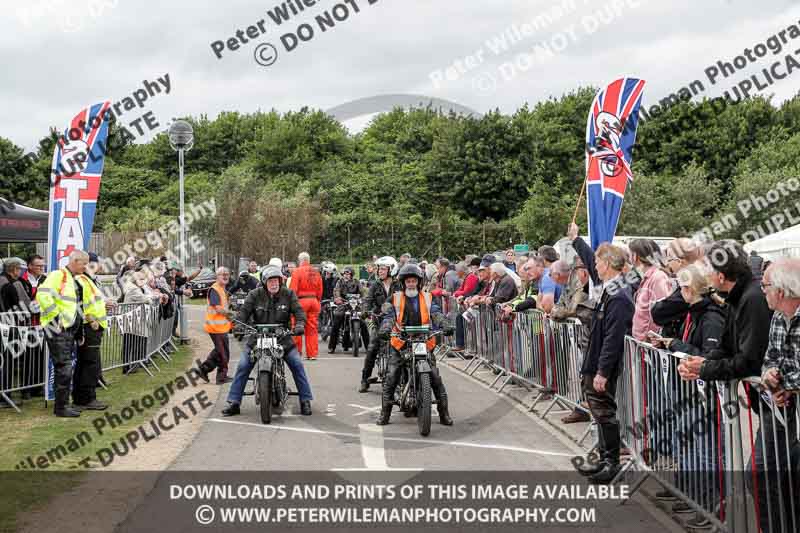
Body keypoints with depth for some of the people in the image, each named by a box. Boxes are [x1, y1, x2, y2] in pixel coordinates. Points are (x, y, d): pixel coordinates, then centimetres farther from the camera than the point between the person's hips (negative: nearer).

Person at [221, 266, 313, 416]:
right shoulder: (255, 295, -2)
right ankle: (234, 403, 2)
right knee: (242, 366, -8)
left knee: (297, 365, -10)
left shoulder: (288, 294, 0)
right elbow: (244, 311, -10)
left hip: (282, 337, 0)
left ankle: (305, 401, 4)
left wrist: (299, 324, -28)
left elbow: (299, 311, -8)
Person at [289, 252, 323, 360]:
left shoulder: (297, 271, -7)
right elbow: (320, 291, 12)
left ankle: (297, 351, 7)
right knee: (312, 328, 7)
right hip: (314, 301, 5)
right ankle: (312, 354, 8)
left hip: (301, 300, -5)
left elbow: (293, 289, -10)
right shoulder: (316, 273, 10)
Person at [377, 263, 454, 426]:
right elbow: (389, 316, -5)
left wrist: (445, 325, -25)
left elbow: (436, 314, -5)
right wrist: (385, 329, -26)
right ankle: (385, 412, 1)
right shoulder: (396, 298, 7)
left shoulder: (427, 298, 9)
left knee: (435, 377, -5)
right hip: (400, 342, 0)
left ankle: (444, 412, 3)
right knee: (391, 377, -8)